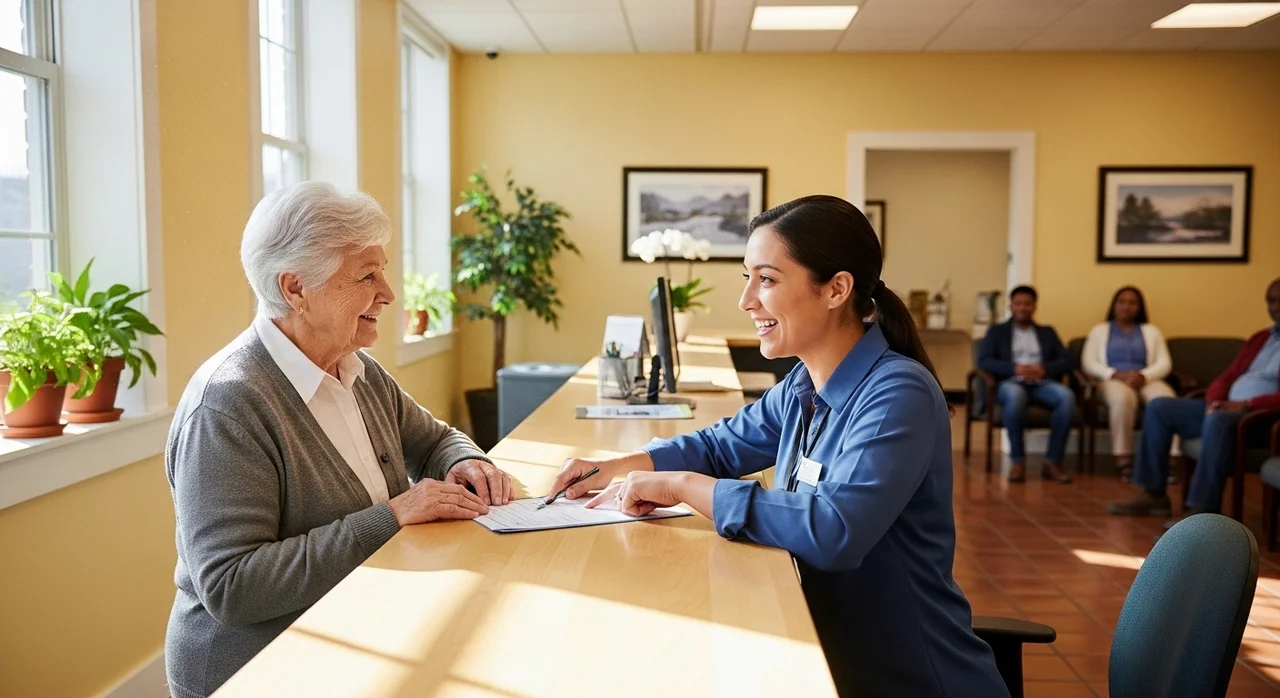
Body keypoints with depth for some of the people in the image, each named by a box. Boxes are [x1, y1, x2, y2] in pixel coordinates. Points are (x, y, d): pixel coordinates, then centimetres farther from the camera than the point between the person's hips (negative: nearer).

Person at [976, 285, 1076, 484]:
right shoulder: (997, 331, 18)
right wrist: (1014, 368, -14)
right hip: (1012, 382, -2)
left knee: (1067, 396, -33)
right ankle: (1017, 461, -30)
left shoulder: (1047, 332, 25)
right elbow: (984, 361, 2)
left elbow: (1068, 361, 12)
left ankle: (1053, 462, -25)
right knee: (1015, 395, -41)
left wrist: (1045, 368, -10)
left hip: (1042, 383, 3)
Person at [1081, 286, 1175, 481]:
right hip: (1113, 380, -2)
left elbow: (1165, 363, 9)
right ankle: (1123, 458, -36)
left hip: (1146, 380, 2)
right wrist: (1116, 374, -13)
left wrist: (1143, 375, -13)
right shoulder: (1100, 330, 18)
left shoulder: (1151, 331, 22)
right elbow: (1088, 363, 4)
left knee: (1167, 400, -34)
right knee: (1123, 398, -40)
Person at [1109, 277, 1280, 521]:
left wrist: (1246, 404, -25)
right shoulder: (1260, 338, 21)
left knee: (1219, 421, -39)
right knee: (1159, 407, -3)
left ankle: (1202, 510, -38)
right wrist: (1214, 401, -5)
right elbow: (1228, 376, 17)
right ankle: (1153, 494, -6)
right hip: (1227, 408, 8)